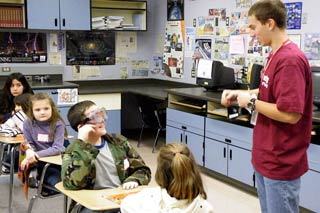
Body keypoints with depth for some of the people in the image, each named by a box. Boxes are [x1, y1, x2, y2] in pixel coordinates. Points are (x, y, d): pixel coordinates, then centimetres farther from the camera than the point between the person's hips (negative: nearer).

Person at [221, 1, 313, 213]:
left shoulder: (290, 60, -23)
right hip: (267, 156, 9)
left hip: (281, 162, -9)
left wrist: (251, 102, -17)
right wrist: (242, 93, 10)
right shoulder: (276, 55, 8)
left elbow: (290, 114, -28)